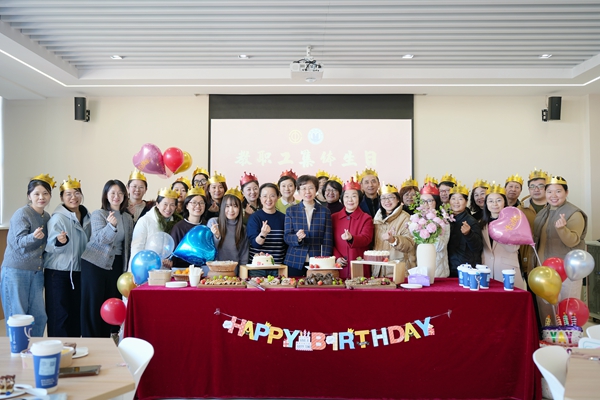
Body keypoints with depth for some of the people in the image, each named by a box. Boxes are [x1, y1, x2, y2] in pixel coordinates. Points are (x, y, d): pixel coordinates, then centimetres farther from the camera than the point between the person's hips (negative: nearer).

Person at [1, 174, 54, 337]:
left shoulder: (47, 217, 8)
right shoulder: (21, 214, -12)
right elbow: (19, 242, -18)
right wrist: (33, 236, -37)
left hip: (37, 273, 6)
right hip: (15, 272, -6)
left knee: (39, 316, 8)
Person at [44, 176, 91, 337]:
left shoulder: (86, 216, 5)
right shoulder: (58, 218, -13)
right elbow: (50, 248, -15)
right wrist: (60, 242, -33)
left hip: (79, 272, 6)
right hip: (58, 273, -6)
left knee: (76, 314, 12)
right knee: (59, 315, -2)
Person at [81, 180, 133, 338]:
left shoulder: (128, 218, 8)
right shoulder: (98, 214, -5)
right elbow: (100, 239, -18)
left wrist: (127, 268, 11)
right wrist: (111, 225, -37)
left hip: (117, 265, 4)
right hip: (95, 264, -4)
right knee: (93, 304, 0)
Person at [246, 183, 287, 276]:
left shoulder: (283, 218, 5)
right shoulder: (254, 217, -4)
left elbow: (286, 244, 12)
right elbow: (254, 243, -12)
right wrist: (263, 234, -31)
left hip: (278, 267, 3)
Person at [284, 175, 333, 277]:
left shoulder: (325, 211, 6)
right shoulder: (291, 211, 6)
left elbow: (327, 240, 3)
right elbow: (286, 237, 3)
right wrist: (297, 238, -19)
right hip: (295, 262, 0)